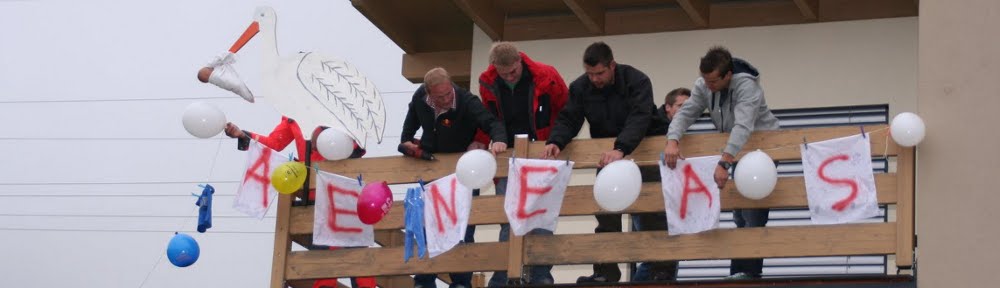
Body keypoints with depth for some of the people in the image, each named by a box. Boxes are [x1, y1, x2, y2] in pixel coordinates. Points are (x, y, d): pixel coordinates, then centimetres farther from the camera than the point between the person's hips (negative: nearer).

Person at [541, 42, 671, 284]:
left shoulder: (637, 81, -22)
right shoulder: (580, 88, -7)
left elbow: (639, 118, -35)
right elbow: (568, 120, -11)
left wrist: (621, 149, -51)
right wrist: (555, 142, -34)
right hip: (606, 156, 4)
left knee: (653, 215, -4)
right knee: (606, 217, -1)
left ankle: (660, 271, 1)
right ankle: (606, 273, 1)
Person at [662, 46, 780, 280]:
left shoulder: (746, 86, -32)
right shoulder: (703, 86, -10)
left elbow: (743, 127, -43)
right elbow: (686, 113, -15)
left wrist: (724, 162, -54)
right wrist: (673, 140, -36)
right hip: (735, 152, 7)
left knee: (753, 214, -16)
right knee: (740, 216, 8)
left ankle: (750, 271, -16)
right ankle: (739, 272, 10)